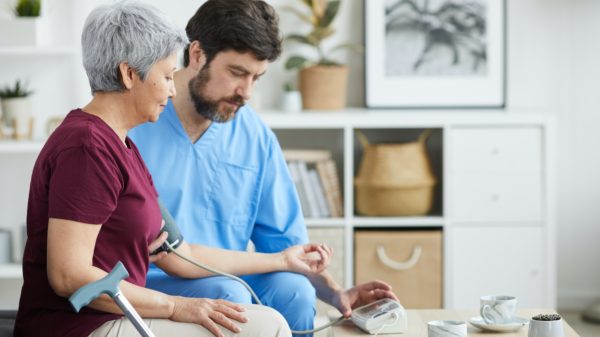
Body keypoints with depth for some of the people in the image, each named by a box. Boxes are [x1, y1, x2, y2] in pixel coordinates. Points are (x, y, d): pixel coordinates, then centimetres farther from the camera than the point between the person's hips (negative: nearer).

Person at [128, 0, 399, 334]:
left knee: (293, 291, -24)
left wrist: (336, 293, -5)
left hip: (227, 280, 5)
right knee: (227, 295, -32)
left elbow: (284, 241, 13)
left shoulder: (257, 138, 8)